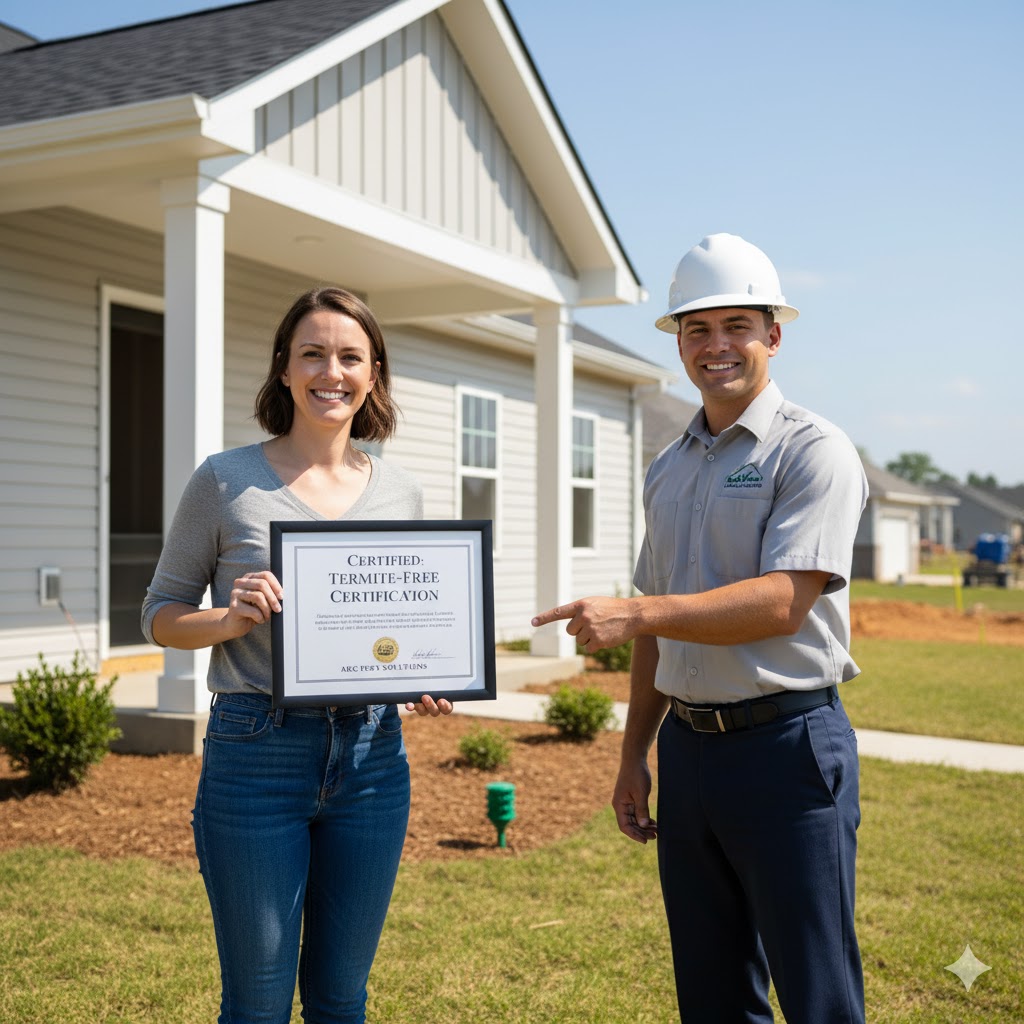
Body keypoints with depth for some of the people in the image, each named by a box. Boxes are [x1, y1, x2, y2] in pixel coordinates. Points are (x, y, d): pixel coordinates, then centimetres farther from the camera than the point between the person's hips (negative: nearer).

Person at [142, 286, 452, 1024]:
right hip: (256, 755, -3)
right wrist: (229, 619, -18)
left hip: (370, 757, 3)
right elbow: (161, 613, 3)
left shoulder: (401, 493, 6)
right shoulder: (226, 482, -3)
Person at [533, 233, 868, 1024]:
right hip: (688, 746, 7)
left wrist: (631, 613, -22)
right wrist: (636, 754, 16)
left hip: (786, 744, -7)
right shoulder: (668, 471, 14)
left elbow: (784, 602, -19)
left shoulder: (812, 451, -7)